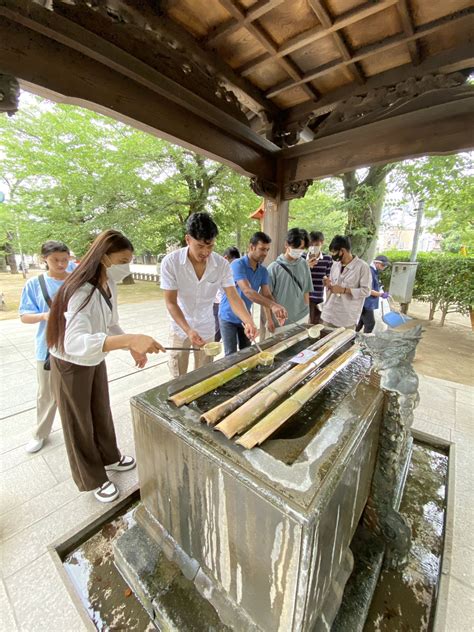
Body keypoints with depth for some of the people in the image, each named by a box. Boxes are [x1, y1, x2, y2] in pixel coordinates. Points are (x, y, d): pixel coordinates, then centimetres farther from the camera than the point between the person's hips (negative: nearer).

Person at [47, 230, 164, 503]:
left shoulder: (109, 286, -7)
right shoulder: (81, 292, -33)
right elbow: (75, 342, -48)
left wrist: (134, 348, -4)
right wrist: (131, 338, -58)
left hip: (96, 360, 7)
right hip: (71, 364, -7)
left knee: (102, 412, 24)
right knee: (80, 423, 14)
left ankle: (110, 457, 48)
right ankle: (94, 479, 36)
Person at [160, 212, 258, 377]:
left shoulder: (222, 264, -16)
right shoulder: (170, 262, -22)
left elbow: (233, 297, -16)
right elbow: (171, 302, -19)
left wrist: (248, 321, -34)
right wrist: (188, 330, -32)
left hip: (206, 328, 2)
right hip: (180, 328, -1)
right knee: (178, 378, 16)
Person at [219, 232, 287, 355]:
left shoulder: (263, 270, -1)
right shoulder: (237, 265, -23)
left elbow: (267, 294, -8)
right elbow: (247, 291, -37)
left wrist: (277, 310, -29)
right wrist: (272, 305, -48)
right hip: (229, 317, -6)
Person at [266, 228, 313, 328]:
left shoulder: (304, 265, 1)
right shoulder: (274, 267, -10)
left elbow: (306, 291, 9)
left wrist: (307, 312, 9)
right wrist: (269, 319, -7)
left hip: (301, 318, 4)